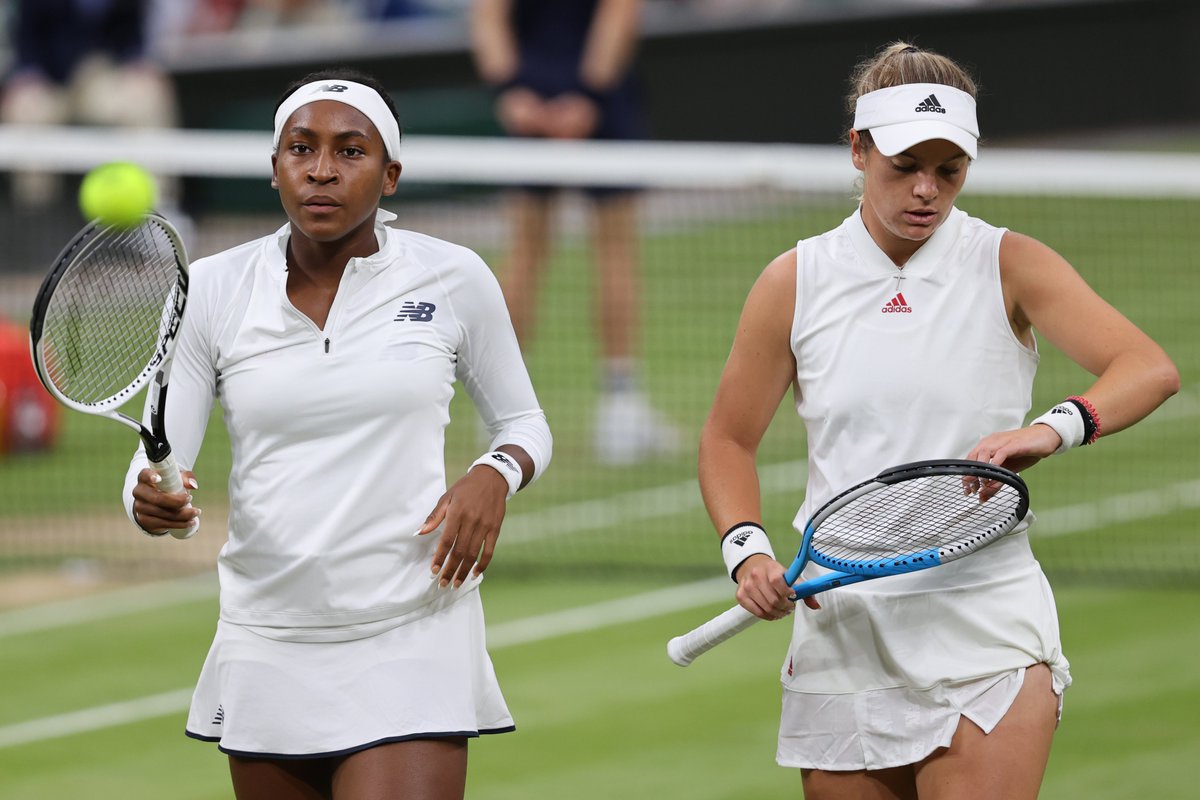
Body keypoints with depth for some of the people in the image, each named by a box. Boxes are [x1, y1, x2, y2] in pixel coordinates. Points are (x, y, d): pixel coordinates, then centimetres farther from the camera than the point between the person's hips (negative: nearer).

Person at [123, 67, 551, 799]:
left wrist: (496, 474, -10)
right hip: (267, 650, 2)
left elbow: (525, 424, 12)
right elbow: (156, 459, 0)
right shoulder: (213, 288, 0)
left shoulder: (454, 280, -1)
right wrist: (154, 501, -24)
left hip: (412, 640, -2)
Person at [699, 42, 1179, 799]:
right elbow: (729, 438, 13)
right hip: (841, 630, 3)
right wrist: (747, 550, -6)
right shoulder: (796, 282, 4)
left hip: (986, 630, -3)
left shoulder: (1010, 267, -2)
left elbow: (1150, 368, -14)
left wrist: (1053, 429, -33)